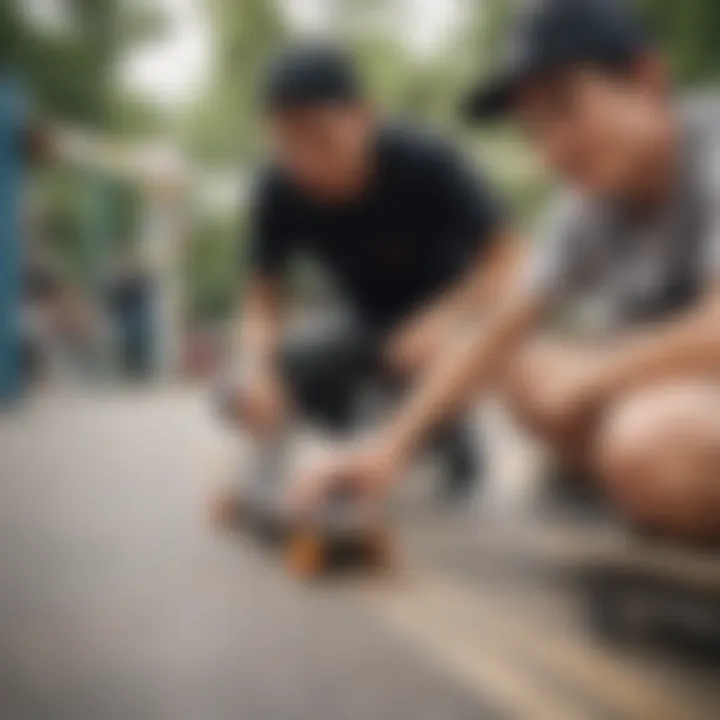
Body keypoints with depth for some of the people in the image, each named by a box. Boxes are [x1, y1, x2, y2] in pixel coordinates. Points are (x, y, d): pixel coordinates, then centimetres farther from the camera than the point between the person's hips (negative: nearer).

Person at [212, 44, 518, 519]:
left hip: (445, 317, -3)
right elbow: (264, 301, -14)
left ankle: (454, 450, -3)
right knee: (241, 393, -18)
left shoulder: (424, 162, -27)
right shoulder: (280, 192, -19)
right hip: (367, 327, 3)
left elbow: (504, 254, -23)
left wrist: (447, 318, -40)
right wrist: (255, 366, -35)